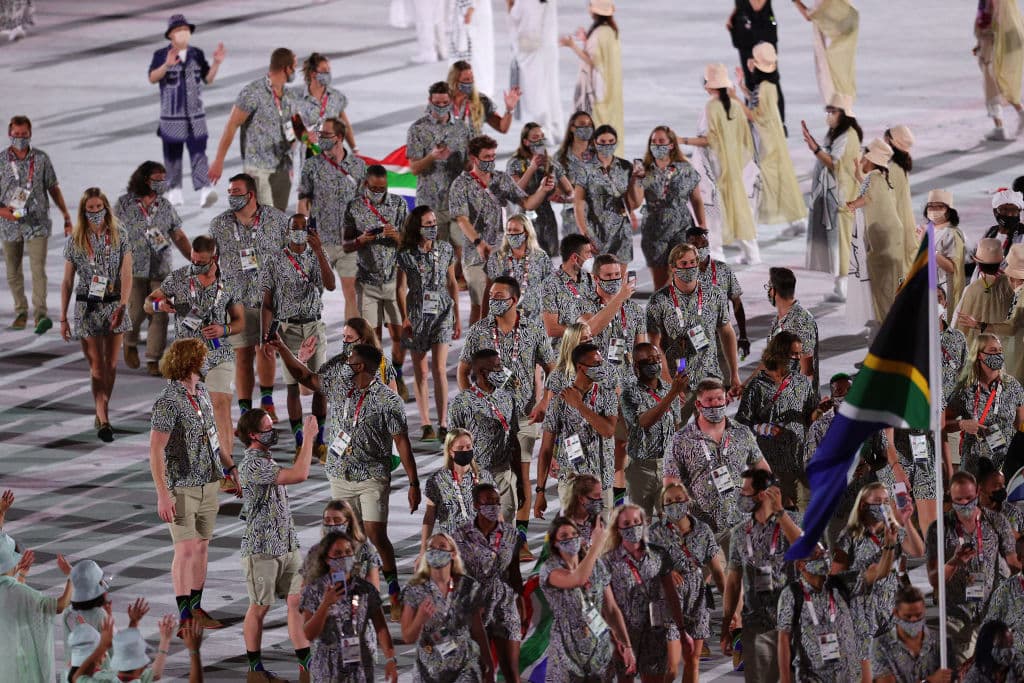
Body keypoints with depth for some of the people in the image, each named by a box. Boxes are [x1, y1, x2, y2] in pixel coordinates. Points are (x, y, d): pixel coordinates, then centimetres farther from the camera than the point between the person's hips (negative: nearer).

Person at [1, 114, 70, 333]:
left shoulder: (41, 159, 2)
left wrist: (66, 216, 8)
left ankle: (41, 315, -21)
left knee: (38, 269, -14)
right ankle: (21, 313, 23)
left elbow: (54, 189, 9)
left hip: (37, 223, -2)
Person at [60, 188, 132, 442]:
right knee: (97, 367, -6)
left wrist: (122, 306, -19)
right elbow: (67, 282, 2)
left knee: (111, 365, 7)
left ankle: (102, 414, 24)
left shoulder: (119, 235, -1)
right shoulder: (76, 240, -1)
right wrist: (63, 318, 0)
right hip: (87, 307, -1)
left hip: (114, 304, 1)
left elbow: (126, 274, -7)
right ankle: (104, 421, -10)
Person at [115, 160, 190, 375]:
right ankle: (130, 343, 25)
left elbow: (178, 237, 15)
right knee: (135, 311, -6)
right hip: (133, 269, -3)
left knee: (159, 315, -3)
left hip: (161, 270, 3)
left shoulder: (165, 206, 9)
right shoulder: (124, 204, -1)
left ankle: (153, 360, 5)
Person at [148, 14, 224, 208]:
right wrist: (167, 65, -34)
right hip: (171, 115, -1)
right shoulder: (161, 55, -3)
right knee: (172, 154, 8)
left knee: (198, 152, -10)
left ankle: (204, 191, -22)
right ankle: (174, 191, 24)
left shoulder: (197, 54, 7)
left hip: (195, 115, 1)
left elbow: (208, 79, 7)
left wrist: (216, 63, -10)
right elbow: (152, 78, -16)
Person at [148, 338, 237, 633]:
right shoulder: (169, 401, -18)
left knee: (201, 545, 10)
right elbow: (155, 450, -19)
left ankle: (196, 607, 18)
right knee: (186, 549, -5)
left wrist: (230, 467, 19)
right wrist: (163, 495, -23)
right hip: (181, 485, -7)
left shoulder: (201, 392, 7)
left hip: (208, 483, 7)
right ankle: (186, 614, 1)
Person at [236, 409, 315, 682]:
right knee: (260, 608, 3)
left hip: (287, 545, 9)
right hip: (261, 549, -9)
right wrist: (308, 437, -23)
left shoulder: (266, 461, 11)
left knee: (297, 601, 4)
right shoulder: (253, 465, -21)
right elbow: (299, 475, -29)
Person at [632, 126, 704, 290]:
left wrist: (703, 226, 4)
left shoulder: (686, 170, 2)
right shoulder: (644, 172, 1)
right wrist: (634, 181, -23)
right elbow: (636, 202, -8)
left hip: (682, 232, -1)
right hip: (654, 232, 1)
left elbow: (697, 201, 9)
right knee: (660, 284, 5)